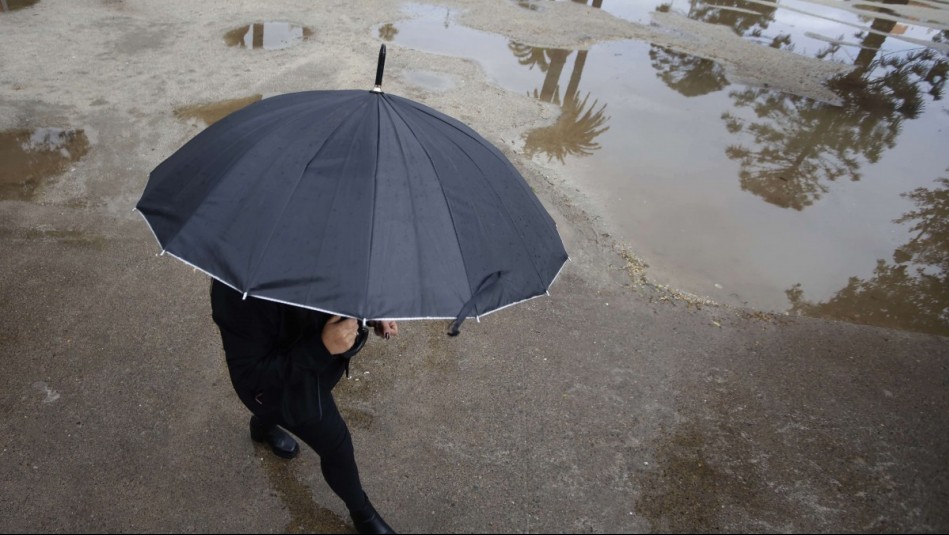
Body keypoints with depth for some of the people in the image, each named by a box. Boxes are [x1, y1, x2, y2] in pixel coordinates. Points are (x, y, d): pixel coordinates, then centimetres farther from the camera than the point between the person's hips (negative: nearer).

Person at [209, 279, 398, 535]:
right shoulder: (243, 291, -42)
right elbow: (251, 375, -32)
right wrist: (321, 348, -41)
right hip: (285, 383, -6)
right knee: (337, 447, 12)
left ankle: (262, 426, 74)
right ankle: (362, 513, 43)